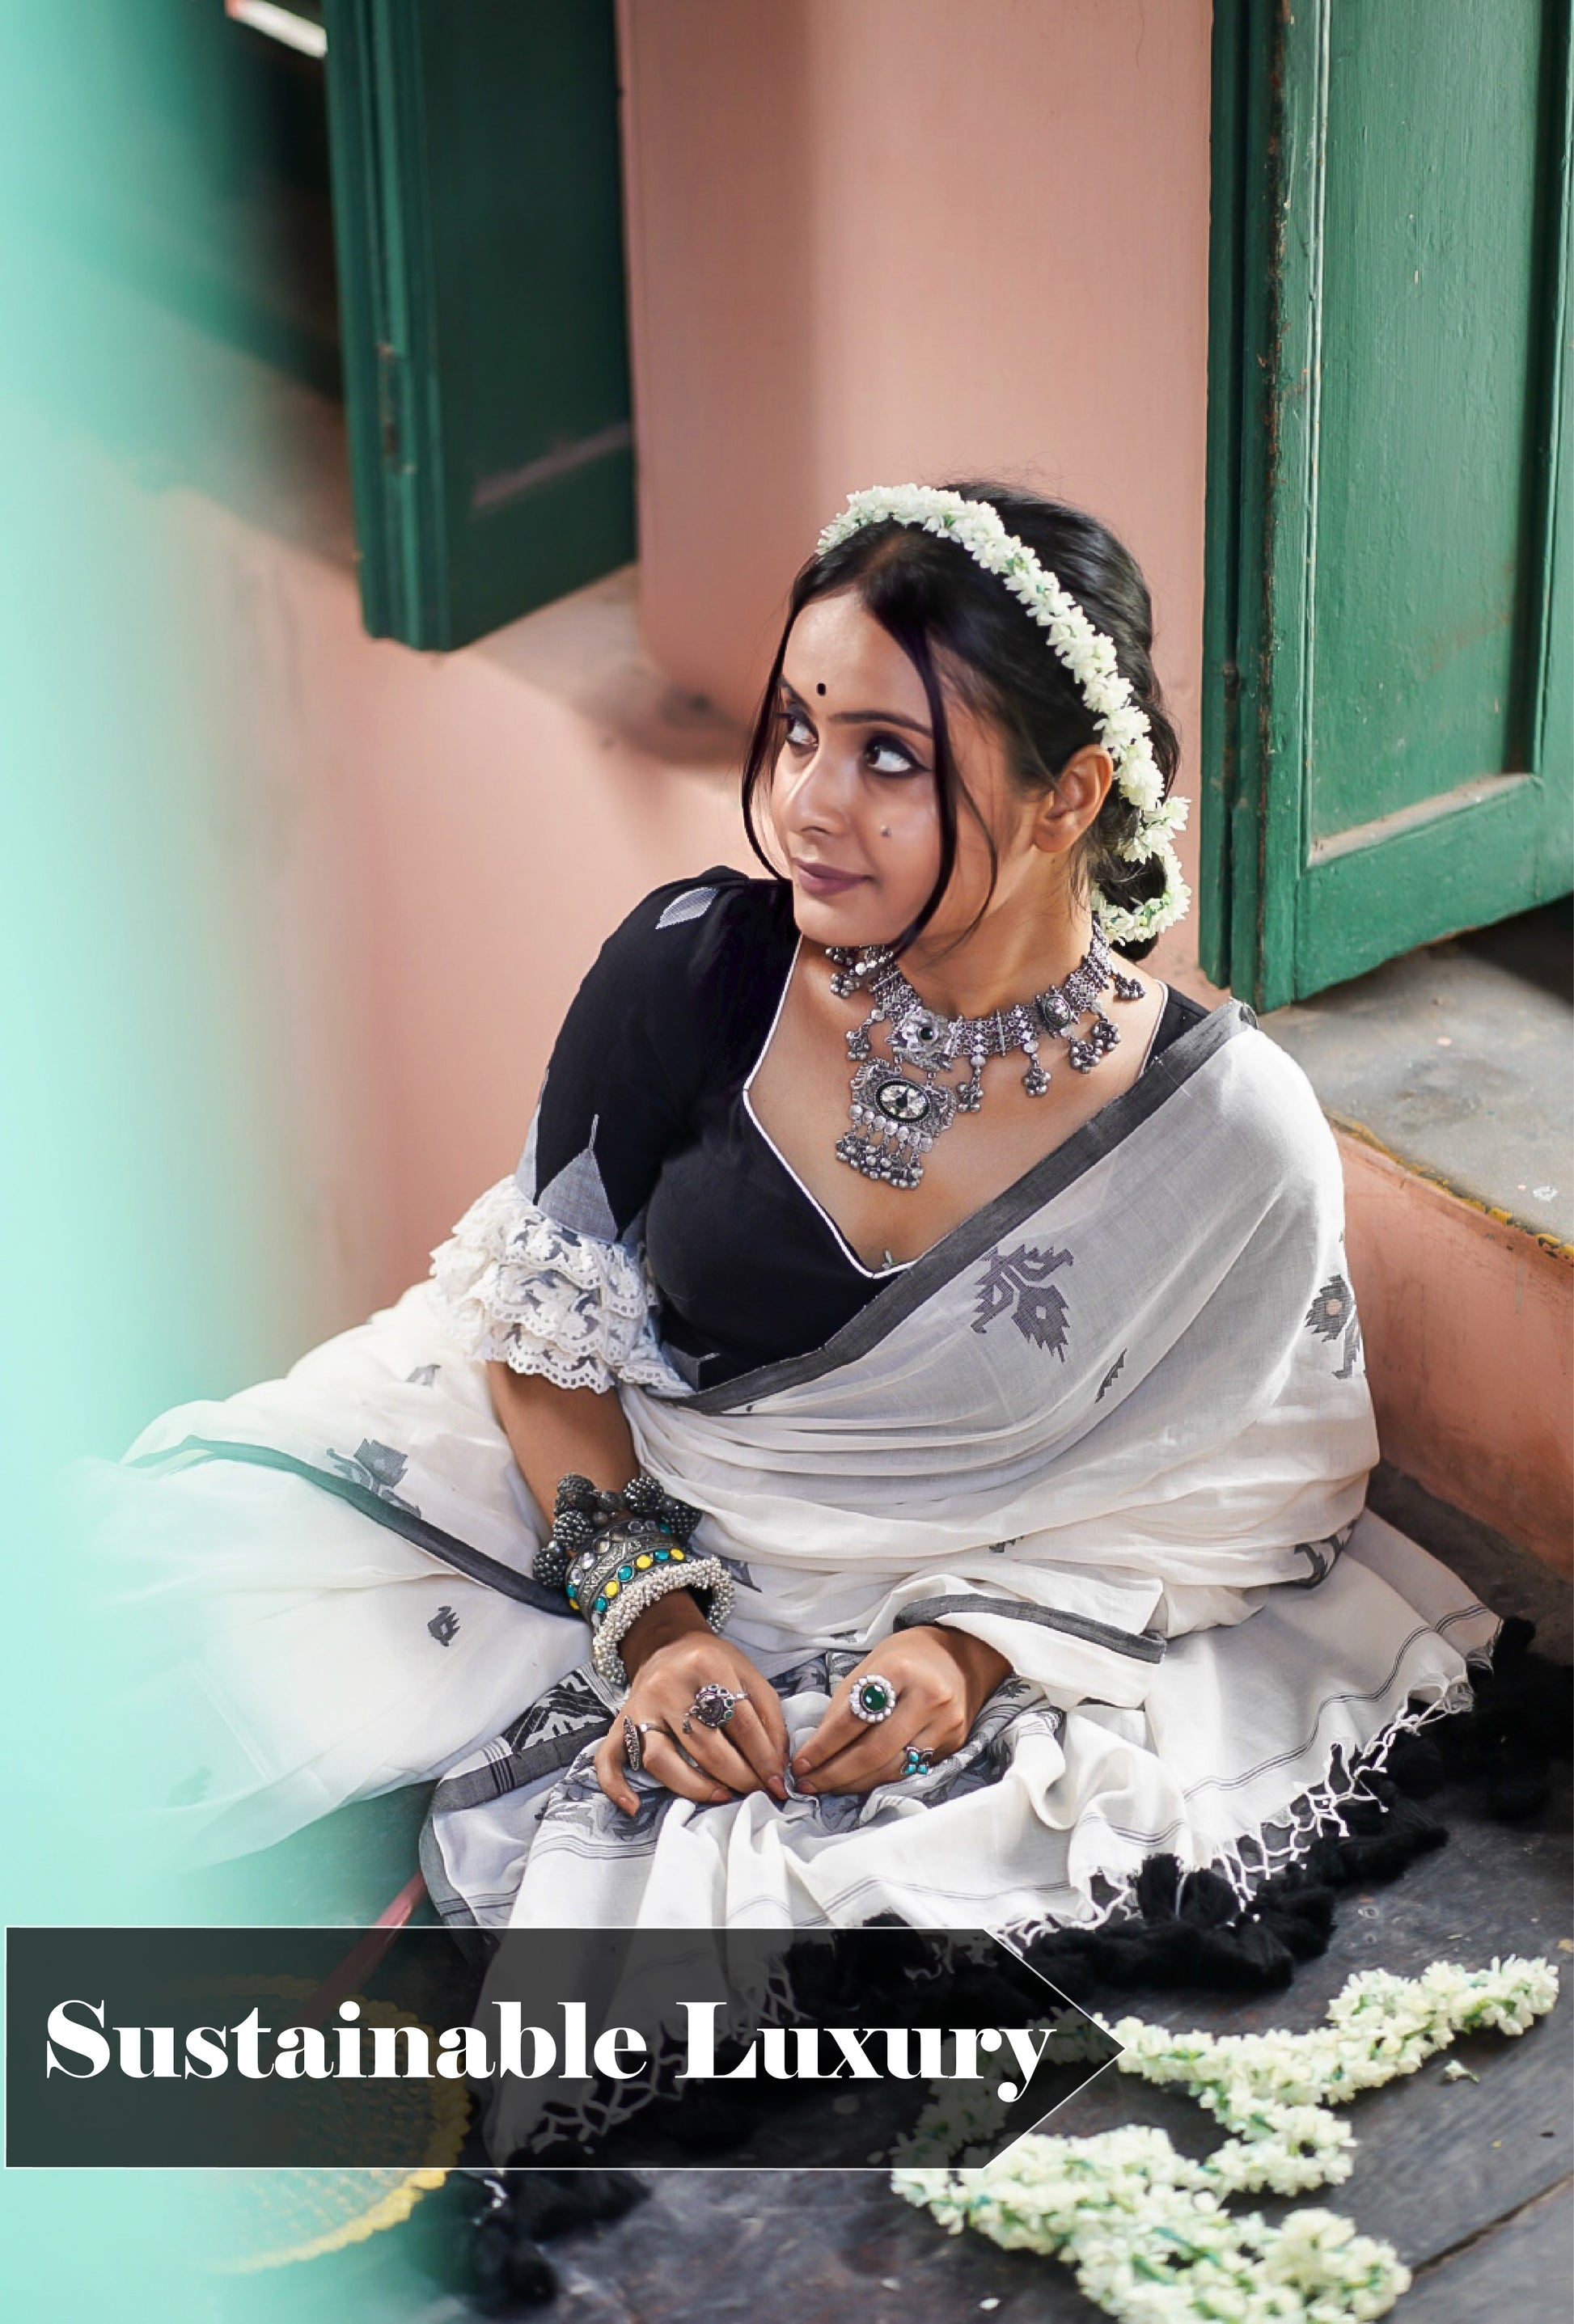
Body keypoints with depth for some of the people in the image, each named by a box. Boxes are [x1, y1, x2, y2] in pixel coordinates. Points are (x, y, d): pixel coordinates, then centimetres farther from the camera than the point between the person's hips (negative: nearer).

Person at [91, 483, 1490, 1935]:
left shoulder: (1236, 1134, -15)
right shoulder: (690, 968, -13)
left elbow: (1231, 1499, -3)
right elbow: (547, 1324, -3)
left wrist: (977, 1646, -17)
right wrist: (650, 1620, -15)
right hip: (615, 1515, 1)